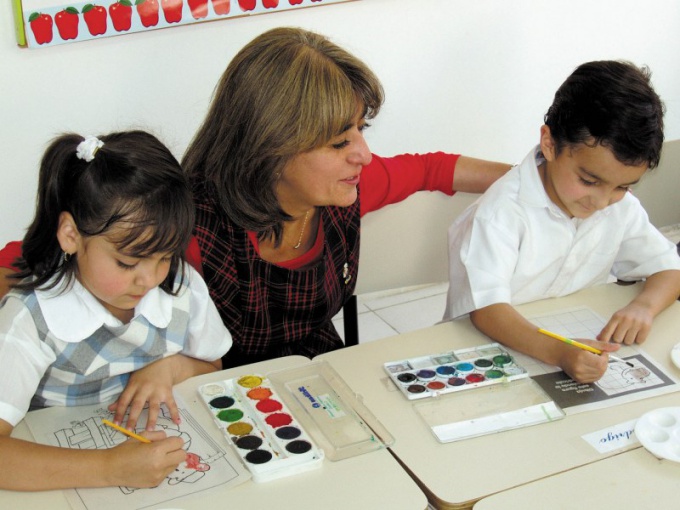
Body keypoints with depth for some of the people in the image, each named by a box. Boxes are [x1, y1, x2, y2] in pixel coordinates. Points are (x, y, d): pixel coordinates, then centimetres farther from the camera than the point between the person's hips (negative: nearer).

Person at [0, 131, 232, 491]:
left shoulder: (183, 287, -4)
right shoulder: (33, 318, -18)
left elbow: (212, 371, 14)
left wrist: (171, 367, -7)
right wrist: (111, 468, -36)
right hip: (70, 484, -3)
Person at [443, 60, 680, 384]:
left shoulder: (620, 205, -2)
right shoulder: (505, 210, -22)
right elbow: (487, 308, -29)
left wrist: (644, 306, -17)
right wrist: (559, 353, -45)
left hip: (578, 341, 5)